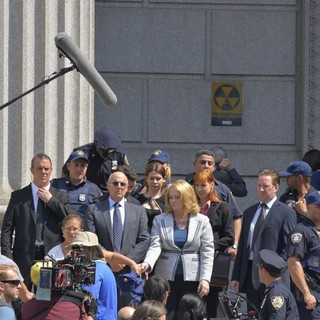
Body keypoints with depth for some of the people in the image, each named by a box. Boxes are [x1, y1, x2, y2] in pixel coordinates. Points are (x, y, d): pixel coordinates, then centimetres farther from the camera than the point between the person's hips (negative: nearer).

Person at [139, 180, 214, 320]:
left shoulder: (202, 221, 4)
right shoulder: (160, 220, 6)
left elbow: (207, 252, 0)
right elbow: (155, 246, -6)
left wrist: (205, 279, -9)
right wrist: (147, 263, -26)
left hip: (192, 278, -1)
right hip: (166, 277, 1)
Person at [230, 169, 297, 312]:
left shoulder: (286, 213, -2)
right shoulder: (249, 212, 18)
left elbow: (289, 248, -6)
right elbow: (242, 246, 17)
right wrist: (236, 276, 11)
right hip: (250, 273, 6)